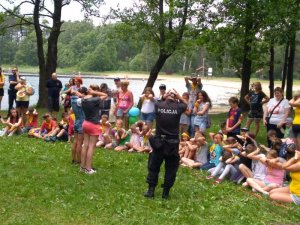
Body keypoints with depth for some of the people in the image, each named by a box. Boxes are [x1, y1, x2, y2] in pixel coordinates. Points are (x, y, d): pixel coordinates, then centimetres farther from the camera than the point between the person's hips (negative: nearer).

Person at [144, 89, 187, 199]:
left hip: (158, 141, 1)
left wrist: (165, 96, 17)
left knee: (153, 166, 13)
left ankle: (151, 190, 16)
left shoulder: (158, 105, -4)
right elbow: (186, 104, 17)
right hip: (173, 143, -1)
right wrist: (178, 96, 10)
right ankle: (166, 192, 14)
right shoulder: (178, 107, -6)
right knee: (171, 168, 11)